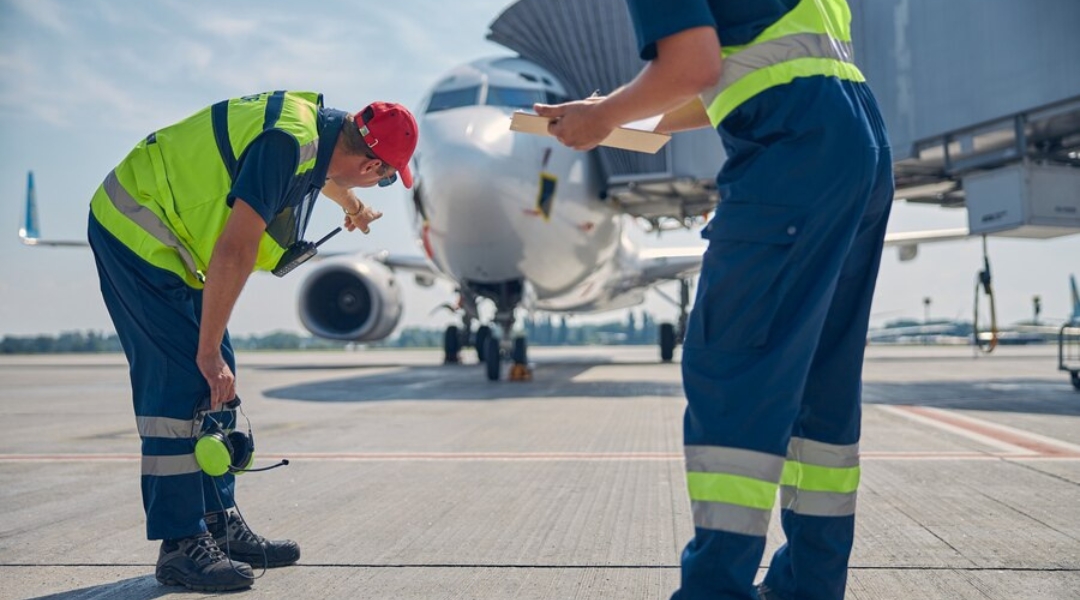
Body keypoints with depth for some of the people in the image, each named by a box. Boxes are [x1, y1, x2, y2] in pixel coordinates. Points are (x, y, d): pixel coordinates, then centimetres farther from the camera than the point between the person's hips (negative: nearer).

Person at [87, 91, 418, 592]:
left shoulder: (321, 122, 3)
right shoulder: (288, 141, -27)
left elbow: (317, 170, 30)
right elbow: (234, 251, -29)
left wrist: (350, 204, 50)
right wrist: (209, 351, -24)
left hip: (161, 238, 10)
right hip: (135, 234, -10)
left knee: (215, 385, 9)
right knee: (185, 383, -13)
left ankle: (220, 525, 17)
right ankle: (180, 545, -6)